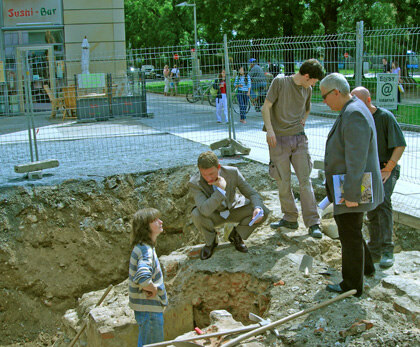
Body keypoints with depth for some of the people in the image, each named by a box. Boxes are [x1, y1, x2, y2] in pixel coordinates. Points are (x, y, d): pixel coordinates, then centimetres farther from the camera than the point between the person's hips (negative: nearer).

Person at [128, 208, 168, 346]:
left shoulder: (142, 247, 8)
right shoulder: (146, 250, -23)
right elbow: (142, 278, -39)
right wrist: (154, 289, -20)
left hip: (147, 308, 10)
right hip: (149, 309, -10)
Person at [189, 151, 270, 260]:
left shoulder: (233, 172, -24)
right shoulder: (194, 183, -30)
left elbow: (252, 194, -19)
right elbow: (205, 211, -43)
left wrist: (258, 209, -40)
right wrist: (221, 189, -44)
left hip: (233, 210, 2)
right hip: (214, 216, -2)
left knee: (264, 212, -22)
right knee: (197, 215, -36)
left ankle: (236, 235, 3)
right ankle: (210, 241, -3)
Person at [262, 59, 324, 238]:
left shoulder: (307, 89, 12)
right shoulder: (280, 82, -3)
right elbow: (266, 107, -5)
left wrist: (302, 122, 11)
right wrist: (269, 129, -17)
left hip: (299, 139, 3)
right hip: (278, 139, -3)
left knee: (305, 180, -2)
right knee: (283, 182, 3)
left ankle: (313, 223, 1)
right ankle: (290, 218, 18)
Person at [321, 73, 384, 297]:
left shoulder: (353, 115, -23)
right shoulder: (351, 111, 11)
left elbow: (357, 159, -27)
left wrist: (351, 194, -25)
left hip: (352, 189, -10)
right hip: (347, 187, 10)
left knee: (349, 235, 1)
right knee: (347, 228, 24)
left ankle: (352, 286, 15)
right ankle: (365, 267, 42)